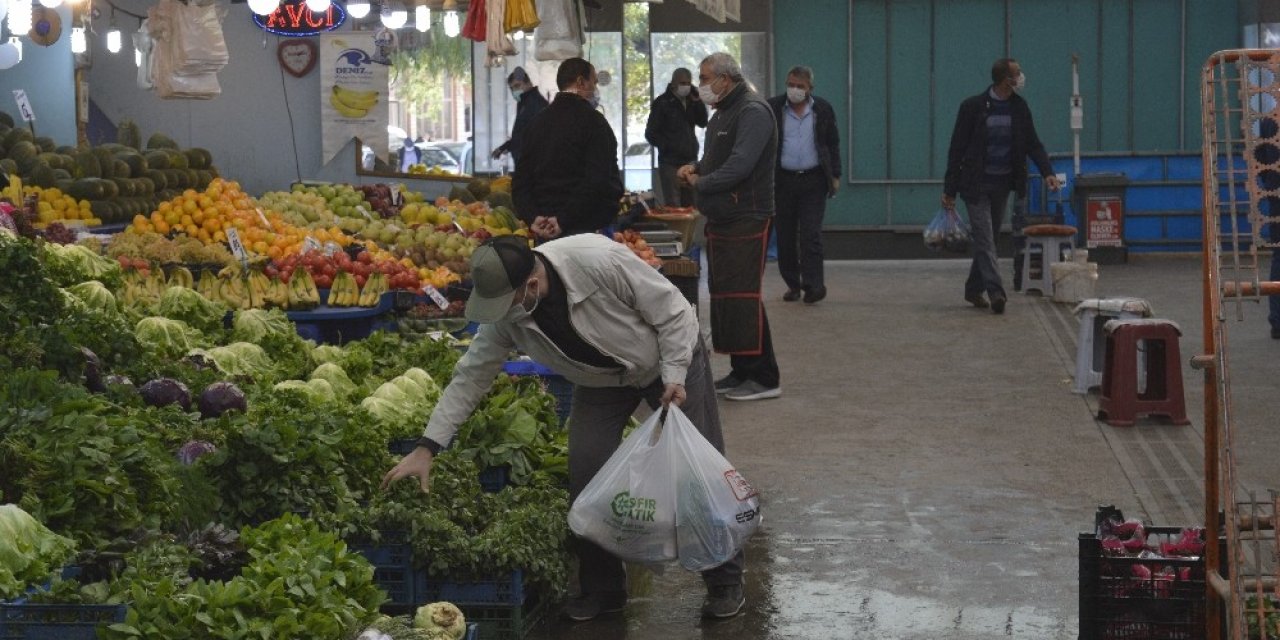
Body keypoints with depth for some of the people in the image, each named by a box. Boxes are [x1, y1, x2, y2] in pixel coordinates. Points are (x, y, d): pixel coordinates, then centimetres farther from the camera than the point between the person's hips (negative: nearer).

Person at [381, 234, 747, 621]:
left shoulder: (600, 261, -38)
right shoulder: (504, 316, -22)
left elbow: (672, 311, -27)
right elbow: (471, 376, -15)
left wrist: (674, 377, -30)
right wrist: (426, 447, -19)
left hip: (673, 358, -4)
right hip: (602, 380, 4)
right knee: (586, 472, -8)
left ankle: (725, 583, 12)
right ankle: (602, 588, 9)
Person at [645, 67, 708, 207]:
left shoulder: (690, 101, 10)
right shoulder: (662, 103, -5)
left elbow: (703, 122, 3)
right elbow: (651, 133, -6)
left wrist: (697, 101, -7)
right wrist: (667, 147, -12)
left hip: (690, 160, 6)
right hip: (670, 162, -6)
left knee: (691, 205, 10)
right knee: (672, 206, -7)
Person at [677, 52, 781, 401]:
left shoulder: (753, 112, -14)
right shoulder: (721, 114, 19)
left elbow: (740, 165, -23)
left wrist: (700, 183, -12)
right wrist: (697, 168, 8)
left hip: (746, 220, -10)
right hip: (721, 221, 10)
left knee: (743, 297, -11)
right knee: (723, 294, 11)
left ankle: (763, 378, -6)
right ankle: (741, 372, 18)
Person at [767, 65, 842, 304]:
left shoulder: (823, 110, 5)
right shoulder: (772, 108, 1)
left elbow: (833, 144, 11)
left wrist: (835, 176, 7)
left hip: (813, 180, -1)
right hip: (783, 180, 1)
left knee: (811, 234, -8)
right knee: (786, 236, 4)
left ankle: (813, 284, -10)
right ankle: (792, 284, 14)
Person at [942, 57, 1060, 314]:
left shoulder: (1020, 108, 3)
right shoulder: (973, 107, -10)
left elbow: (1033, 144, 6)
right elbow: (957, 148, -7)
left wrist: (1048, 172, -11)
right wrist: (950, 189, -8)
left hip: (1002, 184, 5)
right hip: (976, 184, -5)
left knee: (987, 239, 12)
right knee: (985, 238, -11)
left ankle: (974, 289, 23)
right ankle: (995, 292, -19)